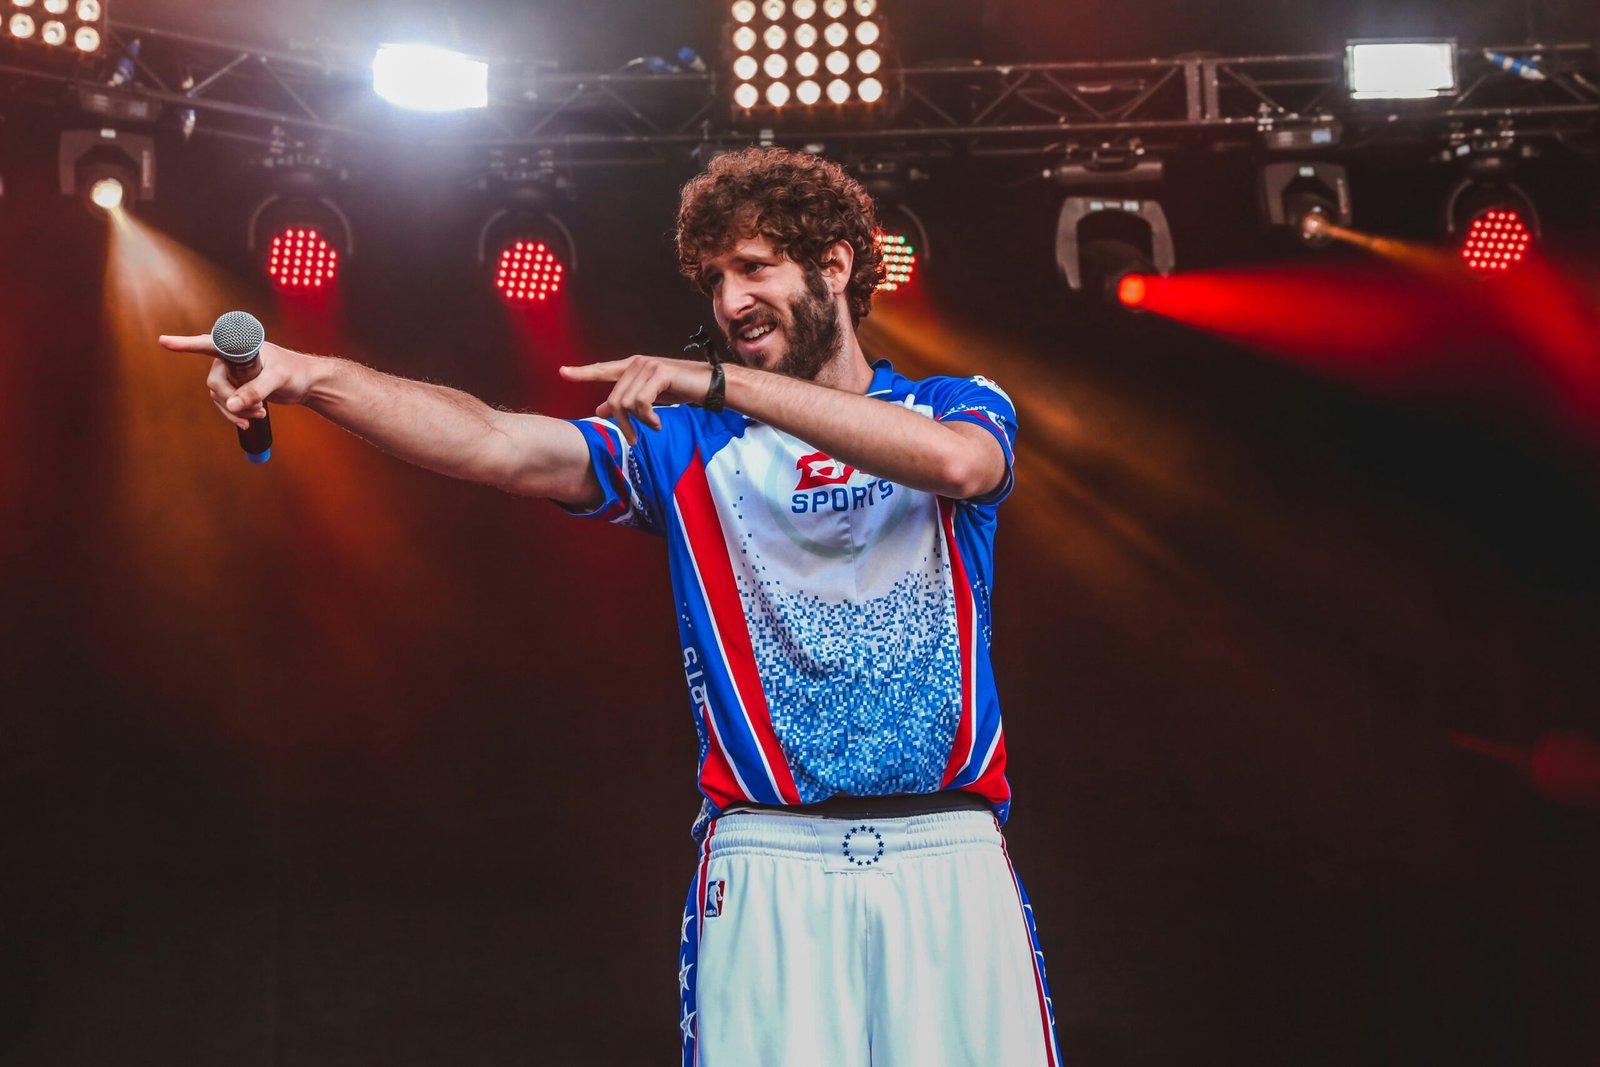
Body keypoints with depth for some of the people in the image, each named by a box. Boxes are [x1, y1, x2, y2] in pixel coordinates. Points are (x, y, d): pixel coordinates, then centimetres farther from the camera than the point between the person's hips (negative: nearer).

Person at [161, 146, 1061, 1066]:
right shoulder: (685, 442, 12)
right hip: (767, 867, 0)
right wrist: (314, 376, -18)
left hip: (947, 859, 0)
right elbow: (497, 446, -3)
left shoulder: (959, 409, 10)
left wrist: (719, 381, -19)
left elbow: (955, 462, -15)